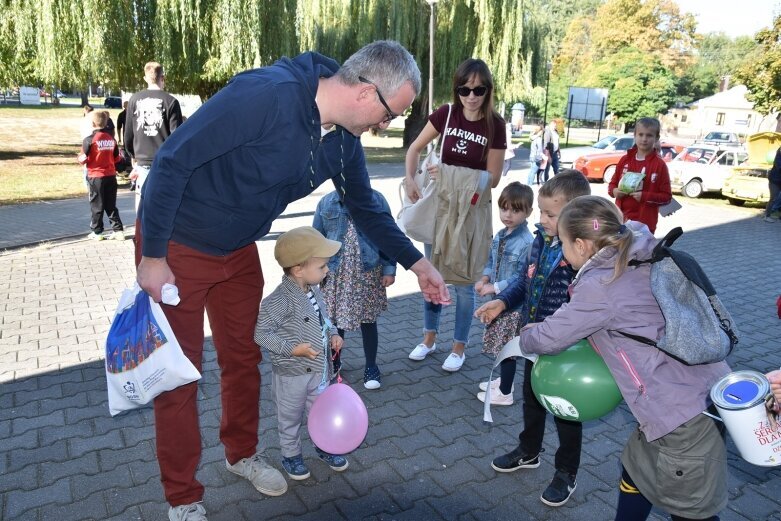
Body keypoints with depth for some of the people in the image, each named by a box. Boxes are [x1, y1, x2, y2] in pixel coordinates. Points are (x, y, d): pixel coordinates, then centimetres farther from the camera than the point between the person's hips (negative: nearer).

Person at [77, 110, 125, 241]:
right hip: (111, 176, 4)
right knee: (111, 205, 11)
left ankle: (97, 232, 14)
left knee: (97, 205, 7)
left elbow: (83, 159, -10)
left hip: (96, 176, -4)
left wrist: (80, 157, 11)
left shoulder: (89, 140, -12)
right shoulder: (111, 139, 2)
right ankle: (118, 230, 7)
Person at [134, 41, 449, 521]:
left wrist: (417, 263, 5)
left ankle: (242, 453, 42)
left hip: (239, 249, 7)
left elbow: (367, 209, 8)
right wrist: (152, 257, -22)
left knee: (245, 357, 16)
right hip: (175, 247, -6)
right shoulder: (266, 94, -32)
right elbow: (172, 161, -28)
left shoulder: (344, 141, -7)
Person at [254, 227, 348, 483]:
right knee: (290, 418, 17)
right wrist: (292, 349, -27)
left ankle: (325, 446, 46)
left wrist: (333, 334, -1)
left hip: (319, 369, 7)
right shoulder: (280, 300, -28)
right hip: (291, 374, -6)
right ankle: (291, 455, 39)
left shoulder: (314, 291, -4)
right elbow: (261, 333, -25)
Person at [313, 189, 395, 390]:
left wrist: (389, 269, -4)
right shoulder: (326, 203, -1)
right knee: (334, 318, 14)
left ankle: (371, 366, 27)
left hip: (368, 272, -1)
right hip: (335, 274, 2)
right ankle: (334, 360, 37)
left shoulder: (376, 200, -4)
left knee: (368, 320, 10)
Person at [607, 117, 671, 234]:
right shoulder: (625, 160, 8)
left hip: (644, 223, -4)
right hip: (621, 218, 4)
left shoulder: (659, 164, -4)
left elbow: (667, 196, -4)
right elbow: (612, 184, 17)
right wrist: (614, 191, -5)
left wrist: (645, 196, -18)